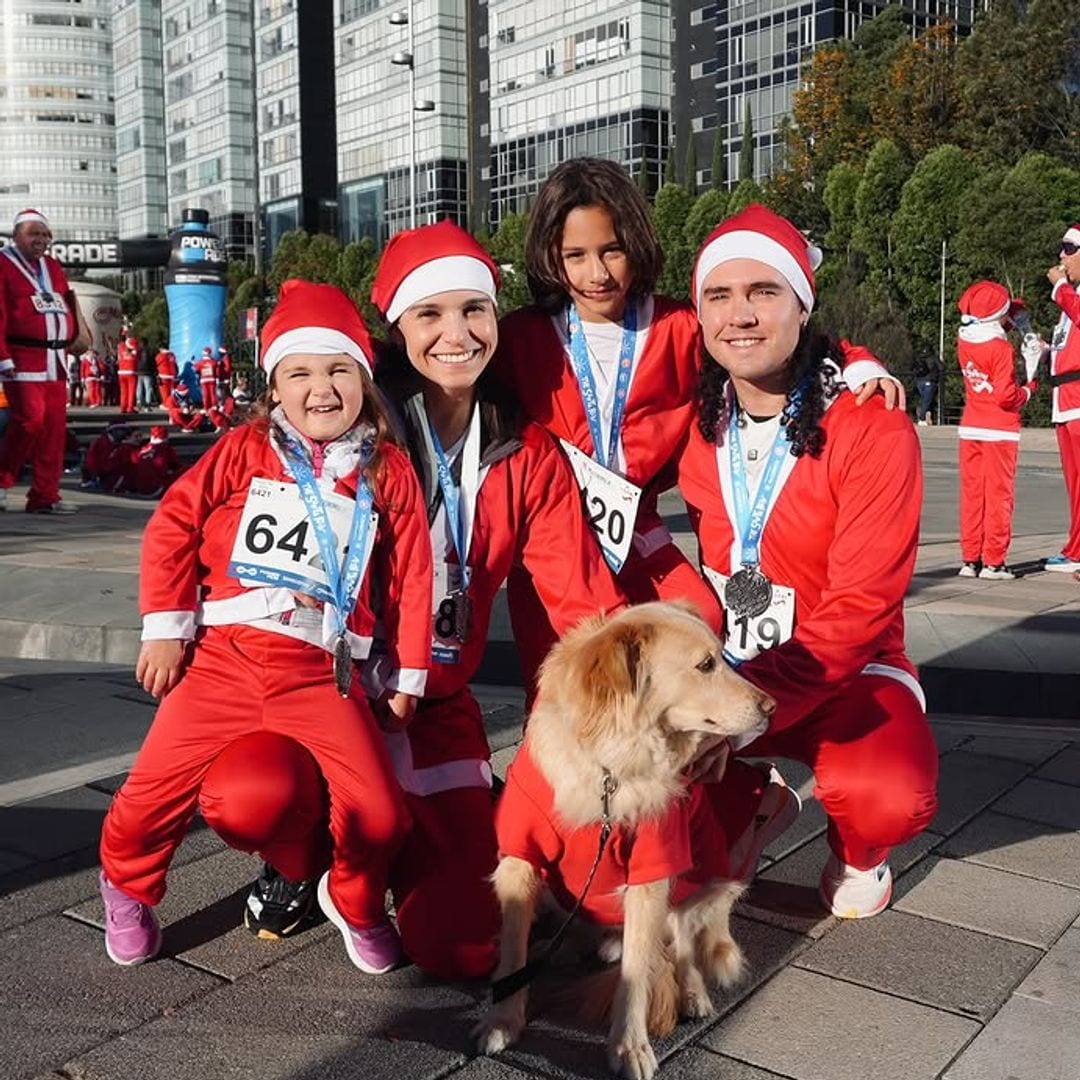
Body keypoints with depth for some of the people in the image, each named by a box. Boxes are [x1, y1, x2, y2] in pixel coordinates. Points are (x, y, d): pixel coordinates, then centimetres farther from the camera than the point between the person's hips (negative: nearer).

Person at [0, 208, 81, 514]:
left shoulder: (53, 267, 20)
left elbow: (68, 304, 21)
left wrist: (72, 338, 8)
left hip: (55, 361, 7)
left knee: (55, 425, 3)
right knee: (30, 420, -15)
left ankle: (45, 496, 8)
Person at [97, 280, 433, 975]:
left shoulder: (389, 473, 5)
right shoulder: (243, 452, 4)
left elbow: (412, 578, 7)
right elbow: (172, 530, 5)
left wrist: (407, 676, 7)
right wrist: (165, 630, 0)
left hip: (323, 675, 0)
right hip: (224, 659, 1)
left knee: (379, 817, -11)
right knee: (152, 794, 2)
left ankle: (355, 903, 23)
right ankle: (128, 885, 37)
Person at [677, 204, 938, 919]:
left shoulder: (873, 429, -16)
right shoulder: (698, 429, -1)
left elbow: (860, 608, -20)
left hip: (849, 676, -3)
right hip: (721, 671, 4)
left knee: (893, 797, -33)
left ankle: (858, 855, 6)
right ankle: (746, 795, 13)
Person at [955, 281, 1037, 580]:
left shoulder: (964, 342, 3)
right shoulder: (1001, 348, -16)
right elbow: (1006, 396, -19)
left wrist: (1007, 319, 14)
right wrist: (1030, 388, -1)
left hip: (970, 429, 6)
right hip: (999, 431, -6)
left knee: (972, 493, 9)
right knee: (998, 496, 1)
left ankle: (970, 559, 11)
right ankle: (993, 562, 2)